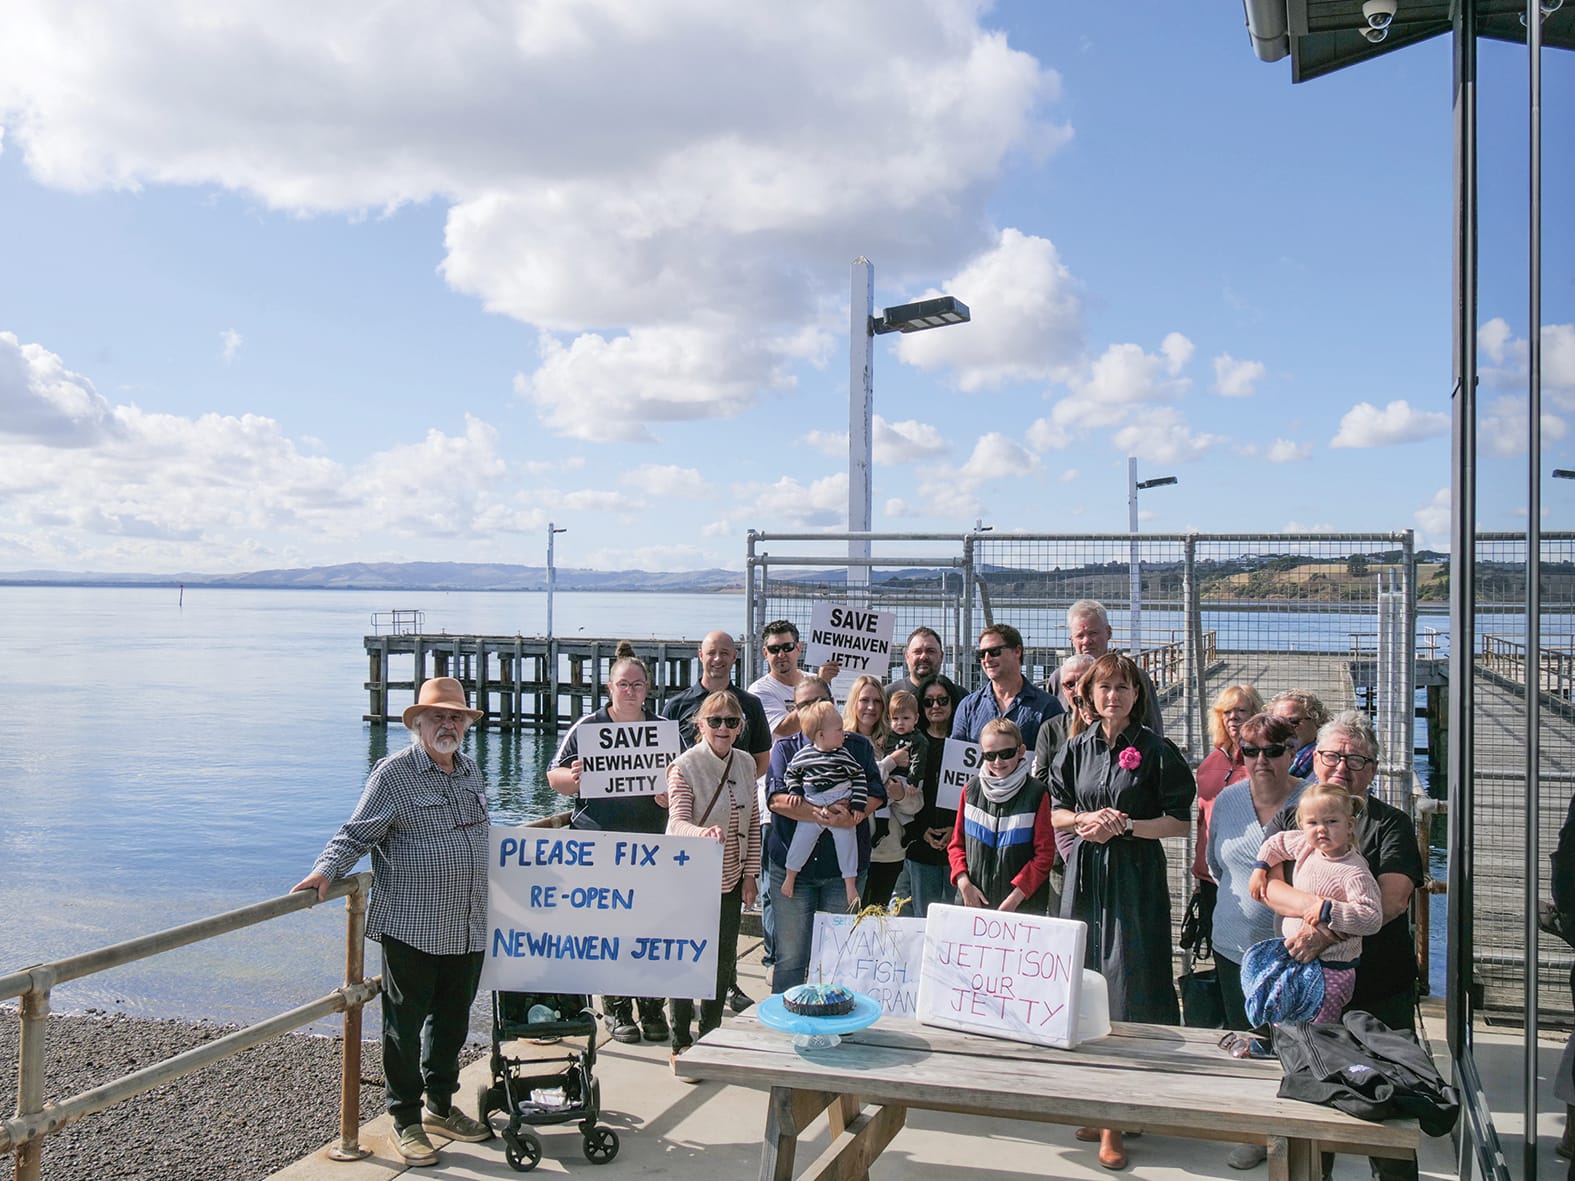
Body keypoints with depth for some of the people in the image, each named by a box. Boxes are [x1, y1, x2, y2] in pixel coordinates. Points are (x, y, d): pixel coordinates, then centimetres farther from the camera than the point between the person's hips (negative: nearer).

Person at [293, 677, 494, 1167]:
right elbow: (356, 835, -10)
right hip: (411, 930, -6)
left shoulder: (470, 770, 12)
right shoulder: (393, 773, -8)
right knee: (405, 1025, 4)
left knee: (452, 1021, 16)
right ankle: (406, 1121, 16)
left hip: (468, 929, 6)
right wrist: (325, 872, -24)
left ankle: (441, 1107, 32)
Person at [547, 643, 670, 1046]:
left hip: (650, 843, 2)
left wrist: (669, 795, -6)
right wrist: (573, 777, -17)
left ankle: (652, 1007, 11)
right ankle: (616, 1009, 11)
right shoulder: (588, 727, 3)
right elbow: (554, 777, 5)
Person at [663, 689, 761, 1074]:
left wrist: (750, 874, 7)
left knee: (724, 958, 13)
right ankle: (680, 1045, 16)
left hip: (730, 880, 5)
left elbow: (753, 823, 9)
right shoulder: (685, 766, -16)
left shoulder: (746, 764, 2)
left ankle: (710, 1036, 30)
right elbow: (677, 823, -25)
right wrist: (704, 833, -46)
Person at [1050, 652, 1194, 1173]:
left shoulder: (1157, 751, -3)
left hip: (1136, 877, -4)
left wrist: (1126, 825, -13)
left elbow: (1179, 821, -3)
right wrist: (1086, 819, -5)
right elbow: (1056, 813, 14)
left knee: (1128, 983, -6)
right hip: (1085, 875, 4)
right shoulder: (1077, 749, 9)